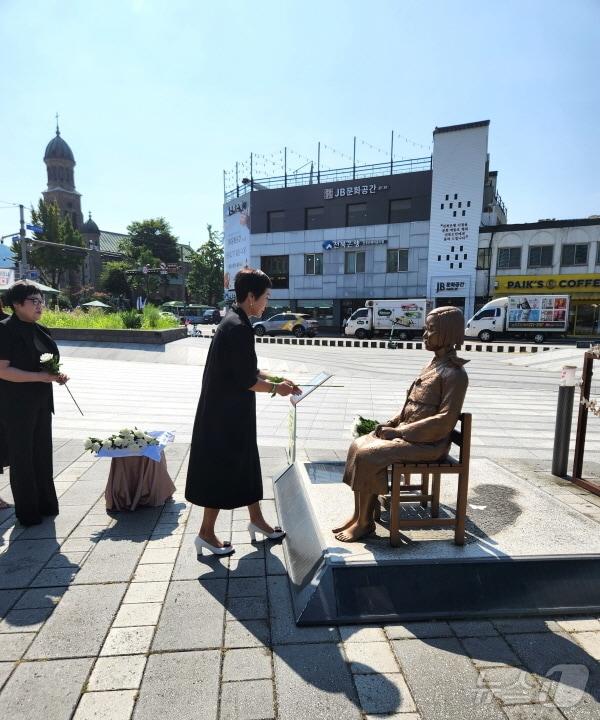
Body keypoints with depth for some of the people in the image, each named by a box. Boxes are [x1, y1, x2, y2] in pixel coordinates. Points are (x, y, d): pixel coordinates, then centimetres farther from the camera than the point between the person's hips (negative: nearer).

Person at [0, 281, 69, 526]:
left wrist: (57, 375, 0)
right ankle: (27, 512, 20)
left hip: (41, 403, 7)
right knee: (22, 457, 6)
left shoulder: (40, 330, 10)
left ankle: (45, 504, 29)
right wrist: (39, 377, -24)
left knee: (43, 454, 15)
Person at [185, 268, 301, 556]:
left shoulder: (233, 321, 8)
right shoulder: (239, 328, -23)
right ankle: (206, 533, 22)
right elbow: (246, 381, -22)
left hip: (227, 411, 10)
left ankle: (256, 520, 35)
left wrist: (276, 379, 9)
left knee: (245, 464, 19)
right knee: (222, 469, 5)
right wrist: (276, 388, -7)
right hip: (227, 414, -10)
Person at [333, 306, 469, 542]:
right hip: (408, 434, 9)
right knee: (359, 446, -1)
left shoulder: (454, 374, -17)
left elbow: (444, 421, -23)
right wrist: (392, 422, 2)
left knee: (368, 457, -20)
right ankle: (358, 515, 6)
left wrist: (398, 431, -20)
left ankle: (365, 522, -1)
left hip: (427, 443, -9)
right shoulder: (435, 363, 11)